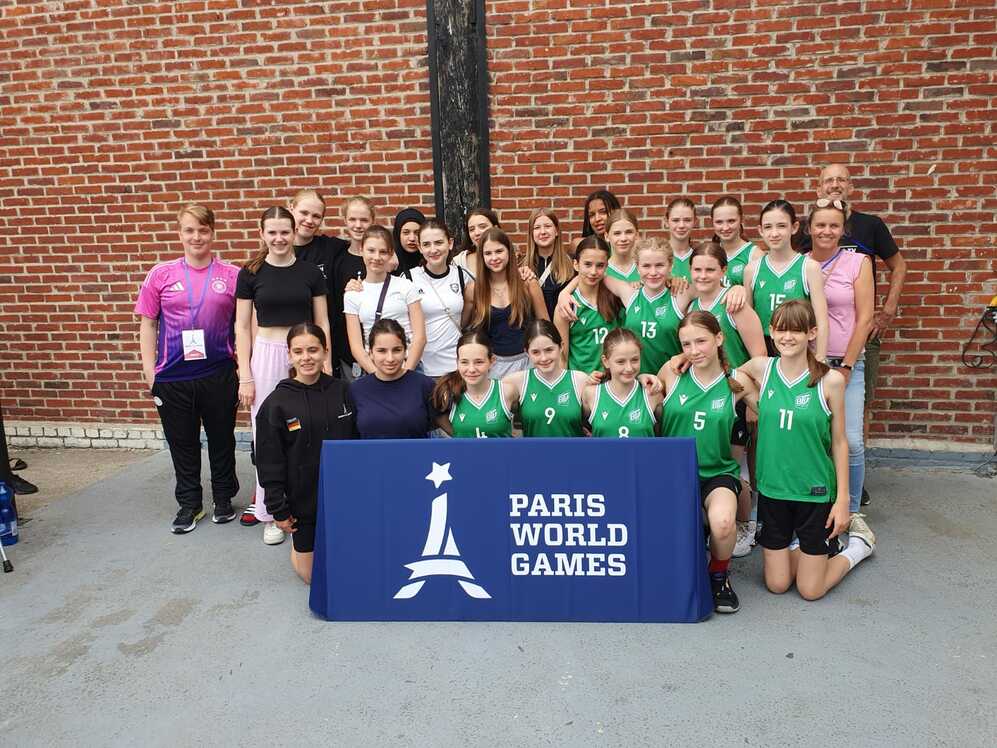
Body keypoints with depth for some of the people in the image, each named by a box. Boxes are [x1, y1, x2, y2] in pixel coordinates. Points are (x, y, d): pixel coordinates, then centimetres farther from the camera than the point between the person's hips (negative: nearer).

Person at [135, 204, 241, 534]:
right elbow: (148, 324, 5)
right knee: (182, 442, 12)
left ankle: (223, 498, 31)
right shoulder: (161, 274, 1)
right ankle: (189, 503, 29)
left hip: (219, 373, -1)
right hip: (173, 376, 1)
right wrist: (149, 369, 0)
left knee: (222, 438, 12)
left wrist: (245, 366, -1)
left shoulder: (231, 275, -1)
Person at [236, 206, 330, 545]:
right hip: (266, 356, 0)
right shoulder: (250, 273, 2)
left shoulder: (310, 272, 4)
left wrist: (327, 367, 1)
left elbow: (322, 323, 7)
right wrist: (245, 376, -3)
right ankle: (271, 513, 16)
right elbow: (242, 327, 2)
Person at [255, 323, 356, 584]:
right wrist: (277, 509, -8)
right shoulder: (276, 403, -10)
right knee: (313, 575, 12)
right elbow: (269, 462, -7)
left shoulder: (343, 391, -4)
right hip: (304, 500, -1)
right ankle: (298, 545, 41)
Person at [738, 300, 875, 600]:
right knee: (776, 584, 10)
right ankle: (800, 547, 39)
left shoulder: (830, 380, -12)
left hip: (815, 491, -3)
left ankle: (858, 545, 31)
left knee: (810, 590, 7)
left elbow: (839, 442, -5)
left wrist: (843, 498, -5)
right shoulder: (761, 368, -6)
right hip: (772, 488, 3)